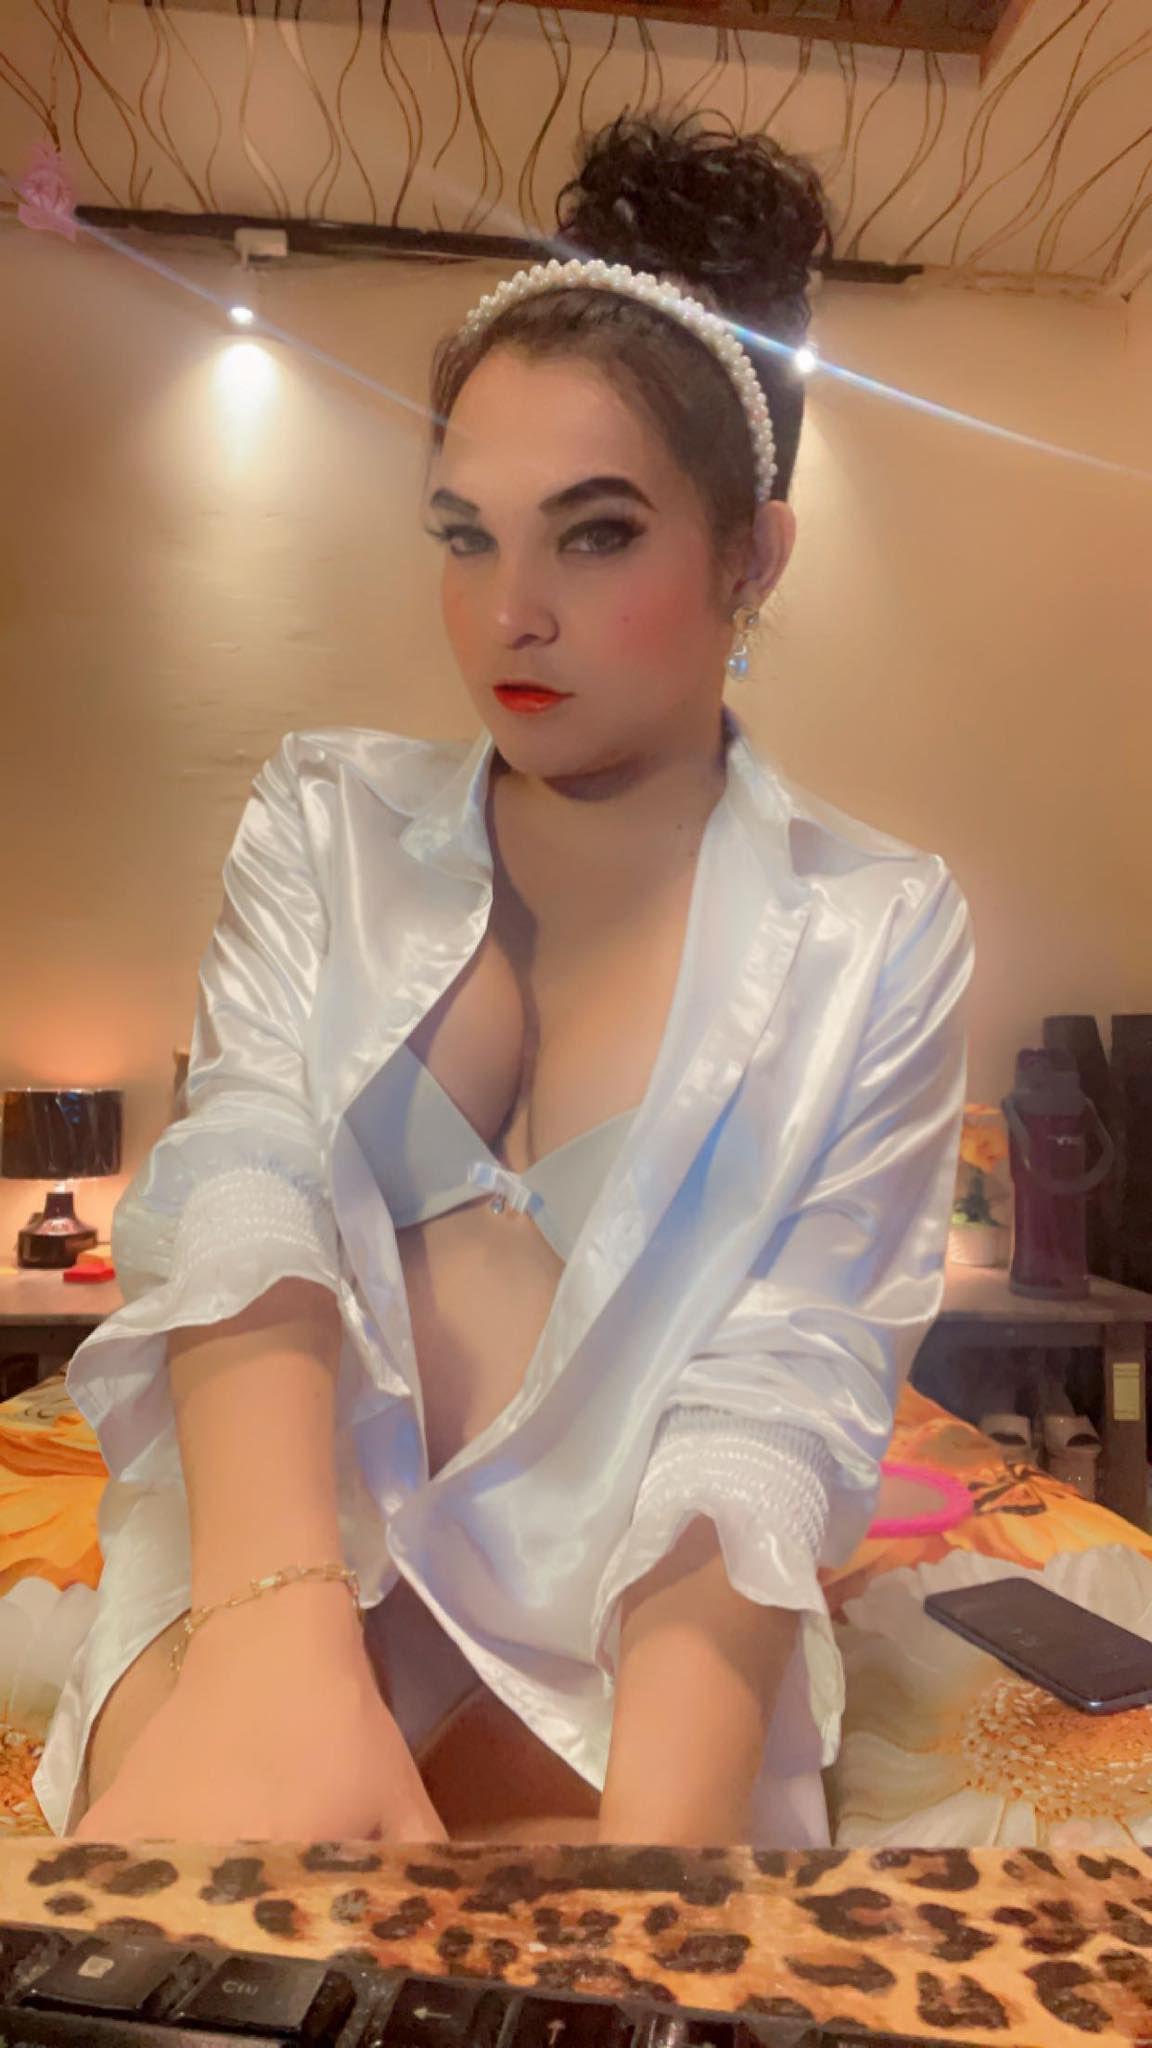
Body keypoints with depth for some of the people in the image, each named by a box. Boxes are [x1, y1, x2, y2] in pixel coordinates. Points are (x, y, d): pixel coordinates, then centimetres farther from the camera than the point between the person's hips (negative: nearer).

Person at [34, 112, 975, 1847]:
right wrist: (281, 1630, -29)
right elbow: (244, 1193, -12)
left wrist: (656, 1825, -28)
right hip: (273, 1534, 0)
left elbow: (780, 1399, -12)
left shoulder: (877, 938, -2)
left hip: (632, 1615, 1)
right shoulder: (323, 824, 4)